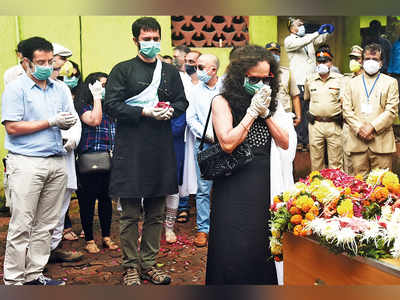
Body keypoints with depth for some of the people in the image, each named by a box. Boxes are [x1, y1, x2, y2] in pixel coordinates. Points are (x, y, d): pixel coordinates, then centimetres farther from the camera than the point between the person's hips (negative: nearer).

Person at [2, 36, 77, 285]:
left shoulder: (59, 88, 14)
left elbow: (68, 121, 18)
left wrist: (68, 122, -7)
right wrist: (50, 122, -11)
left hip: (57, 161, 6)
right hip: (27, 162, -5)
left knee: (46, 224, 8)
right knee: (22, 225, -3)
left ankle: (34, 274, 18)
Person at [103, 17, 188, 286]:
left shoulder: (170, 71, 14)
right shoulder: (123, 70, 2)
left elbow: (182, 102, 17)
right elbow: (111, 105, -6)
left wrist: (170, 111, -5)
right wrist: (145, 112, -15)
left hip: (161, 149, 4)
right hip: (131, 149, -4)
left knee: (156, 213, 9)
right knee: (130, 214, 1)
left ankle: (149, 263, 21)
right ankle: (131, 266, 13)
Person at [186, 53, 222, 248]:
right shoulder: (196, 91, 10)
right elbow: (191, 119, 7)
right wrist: (206, 134, -6)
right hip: (203, 144, 1)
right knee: (203, 188, 1)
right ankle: (203, 228, 10)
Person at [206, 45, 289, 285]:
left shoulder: (269, 104, 12)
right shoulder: (223, 102, -4)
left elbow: (285, 143, 4)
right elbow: (227, 143, -16)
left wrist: (265, 113, -6)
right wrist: (252, 111, -12)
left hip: (264, 184, 5)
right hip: (233, 186, -5)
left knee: (261, 246, 10)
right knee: (234, 250, -1)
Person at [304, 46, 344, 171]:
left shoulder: (339, 79, 2)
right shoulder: (310, 79, 9)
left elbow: (344, 100, -5)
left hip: (334, 124, -2)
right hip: (315, 124, 2)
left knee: (335, 162, 2)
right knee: (316, 160, 7)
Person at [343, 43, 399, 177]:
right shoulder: (352, 83, 16)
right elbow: (347, 110, 7)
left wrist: (372, 127, -11)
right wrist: (359, 128, -8)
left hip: (382, 142, -1)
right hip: (357, 142, 1)